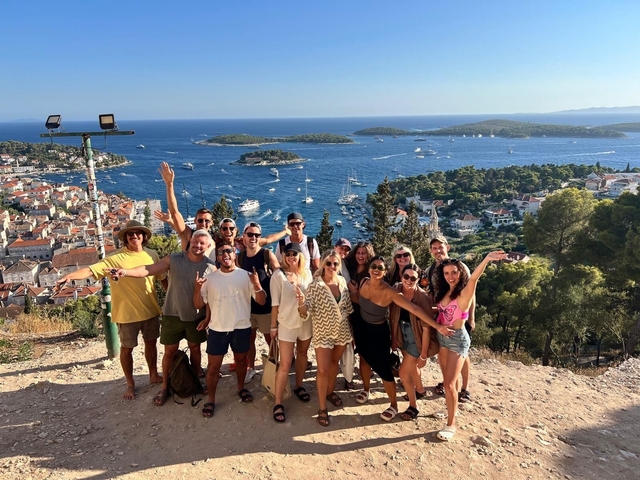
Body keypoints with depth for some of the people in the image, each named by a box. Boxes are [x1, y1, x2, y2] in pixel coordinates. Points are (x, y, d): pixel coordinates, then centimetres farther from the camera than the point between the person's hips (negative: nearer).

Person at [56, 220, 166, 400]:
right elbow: (91, 269, -25)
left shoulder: (152, 255, -1)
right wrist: (70, 275, -42)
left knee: (151, 343, 19)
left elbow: (162, 278, 9)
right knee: (127, 348, 11)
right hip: (127, 313, -3)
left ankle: (153, 375, 40)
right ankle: (130, 384, 30)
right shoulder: (115, 258, -13)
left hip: (150, 310, 3)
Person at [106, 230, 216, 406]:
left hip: (196, 316, 1)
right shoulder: (173, 259, -10)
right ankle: (165, 387, 27)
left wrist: (200, 288, -28)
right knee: (170, 352, 9)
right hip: (172, 314, 0)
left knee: (195, 348, 16)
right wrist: (126, 272, -38)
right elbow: (149, 269, -21)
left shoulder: (211, 267, -9)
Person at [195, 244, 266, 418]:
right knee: (213, 366, 7)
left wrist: (257, 285, -27)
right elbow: (199, 305, 0)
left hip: (241, 327, 0)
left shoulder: (246, 276, -6)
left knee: (241, 360, 19)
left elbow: (262, 301, -8)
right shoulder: (210, 278, -2)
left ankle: (241, 388, 41)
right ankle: (211, 400, 23)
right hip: (217, 328, 0)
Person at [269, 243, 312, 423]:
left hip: (306, 321, 4)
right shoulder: (278, 274, -11)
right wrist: (273, 326, -5)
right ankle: (278, 403, 6)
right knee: (285, 365, -4)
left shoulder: (306, 273, 1)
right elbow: (275, 303, -8)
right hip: (287, 323, -4)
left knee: (302, 354, 20)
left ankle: (298, 386, 41)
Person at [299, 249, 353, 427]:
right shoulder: (315, 285, -19)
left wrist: (350, 326, 12)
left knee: (334, 362, 22)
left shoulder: (342, 281, -3)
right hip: (323, 332, -5)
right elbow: (306, 309, -23)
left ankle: (330, 391, 45)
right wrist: (301, 305, -46)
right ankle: (322, 408, 14)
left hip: (341, 330, 5)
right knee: (323, 369, -1)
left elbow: (347, 306, 8)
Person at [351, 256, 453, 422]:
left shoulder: (390, 292, -29)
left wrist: (437, 326, -39)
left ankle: (393, 405, 20)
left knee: (383, 369, -2)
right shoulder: (363, 282, -13)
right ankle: (366, 390, 49)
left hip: (378, 331, -5)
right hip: (360, 326, 5)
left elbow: (414, 309, -34)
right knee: (364, 358, 24)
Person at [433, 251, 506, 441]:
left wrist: (487, 260, -57)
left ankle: (451, 424, 7)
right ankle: (452, 408, 40)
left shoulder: (464, 292, -19)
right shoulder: (444, 291, 3)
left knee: (450, 383, -6)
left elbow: (474, 278, -40)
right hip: (442, 337, 7)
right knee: (448, 380, 19)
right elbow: (440, 312, 5)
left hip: (458, 339, -7)